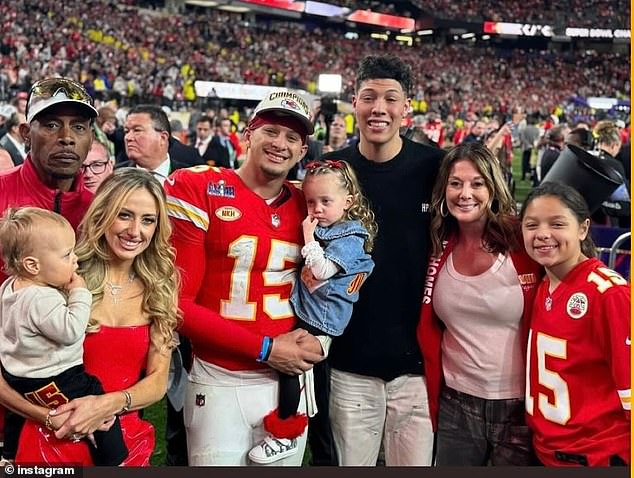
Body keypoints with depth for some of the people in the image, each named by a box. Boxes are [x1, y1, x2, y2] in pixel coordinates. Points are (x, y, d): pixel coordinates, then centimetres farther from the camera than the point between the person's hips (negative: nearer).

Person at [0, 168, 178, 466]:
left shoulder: (161, 285, -1)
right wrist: (48, 416, -22)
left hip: (127, 444, 3)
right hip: (52, 443, -3)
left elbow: (158, 380, -2)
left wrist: (109, 404, -19)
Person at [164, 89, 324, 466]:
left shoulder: (305, 206, 5)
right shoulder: (198, 189, -10)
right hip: (220, 384, -4)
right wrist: (265, 349, -14)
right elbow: (179, 303, -12)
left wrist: (314, 337, -4)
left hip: (289, 381, 5)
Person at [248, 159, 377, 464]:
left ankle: (285, 436, -1)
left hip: (321, 320, -9)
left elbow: (321, 271, -24)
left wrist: (309, 237, -16)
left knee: (288, 361, -11)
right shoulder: (321, 228, 12)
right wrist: (310, 235, 11)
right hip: (305, 312, 9)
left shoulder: (350, 236, -13)